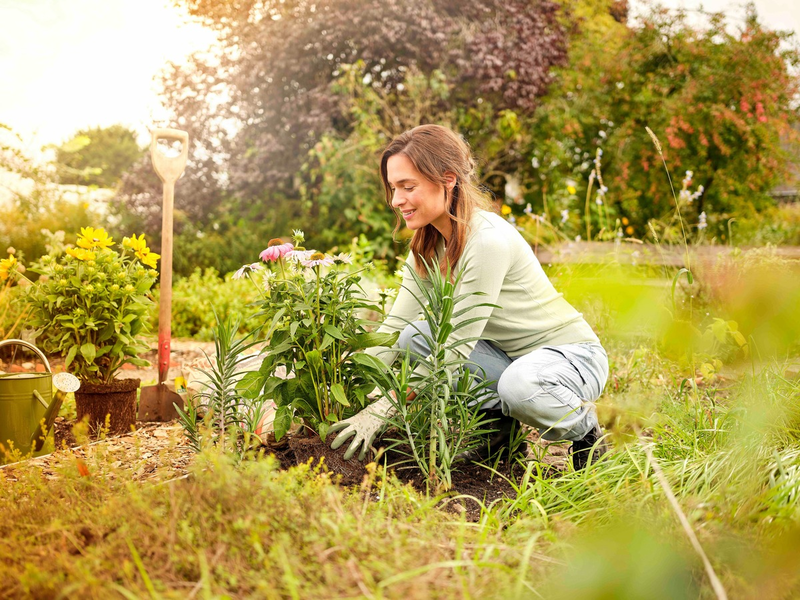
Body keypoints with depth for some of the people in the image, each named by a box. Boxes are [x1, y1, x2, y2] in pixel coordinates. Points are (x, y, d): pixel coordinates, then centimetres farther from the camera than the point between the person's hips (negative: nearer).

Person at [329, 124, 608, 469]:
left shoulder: (488, 240, -27)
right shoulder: (427, 245, -2)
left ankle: (582, 425, -5)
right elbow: (395, 324, -5)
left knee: (519, 386, -39)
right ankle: (496, 419, 2)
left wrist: (381, 409, -29)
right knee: (415, 336, -11)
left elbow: (458, 342, -28)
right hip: (507, 355, 7)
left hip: (572, 354, -7)